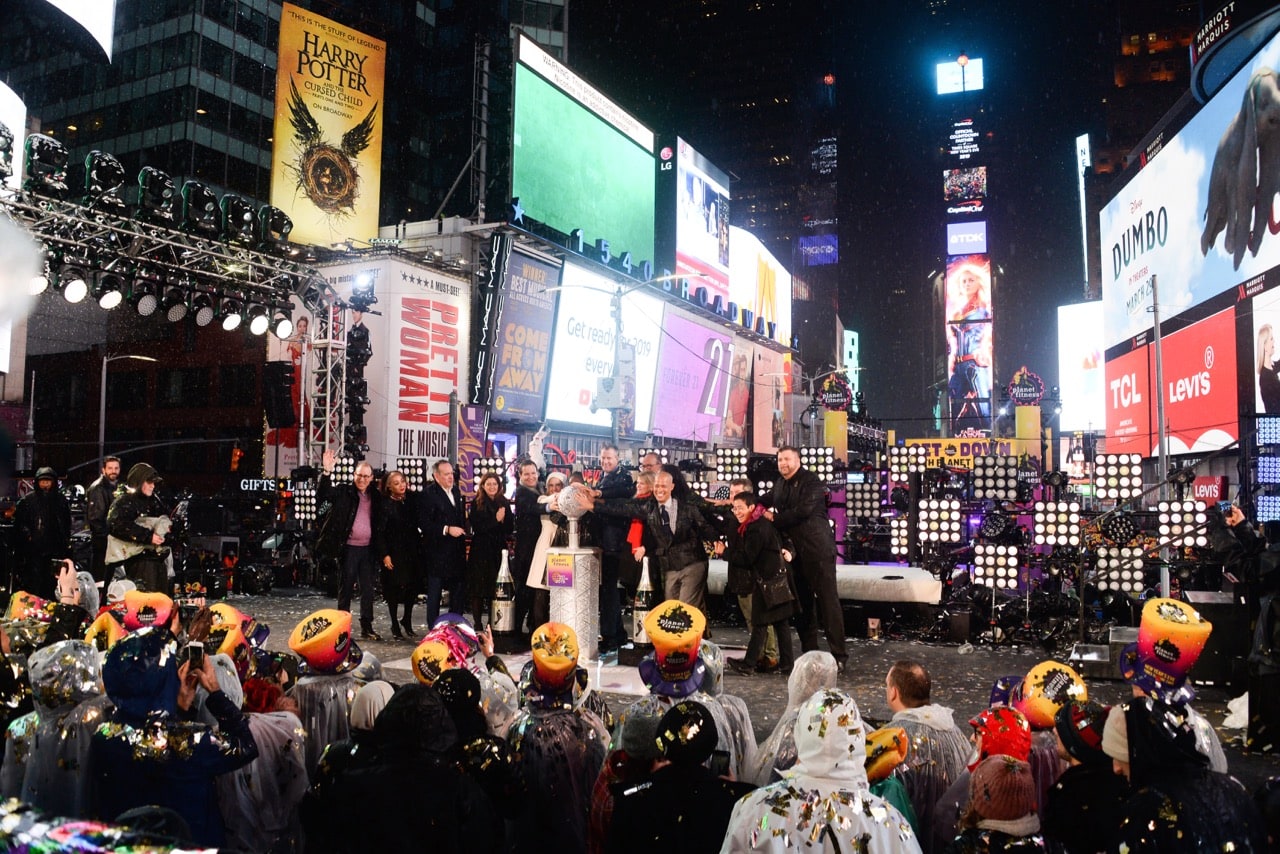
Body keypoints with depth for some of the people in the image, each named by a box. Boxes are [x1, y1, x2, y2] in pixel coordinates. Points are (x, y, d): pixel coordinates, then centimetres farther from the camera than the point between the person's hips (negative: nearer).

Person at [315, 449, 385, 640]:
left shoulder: (375, 496, 9)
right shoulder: (344, 492, -2)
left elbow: (380, 522, 11)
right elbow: (322, 494, -16)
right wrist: (327, 471, -29)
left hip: (368, 548, 4)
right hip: (349, 547, -4)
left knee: (368, 588, 7)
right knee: (346, 587, 5)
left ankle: (366, 627, 15)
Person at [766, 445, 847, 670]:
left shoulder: (811, 481, -10)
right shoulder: (780, 485, 14)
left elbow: (804, 510, -20)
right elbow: (769, 502, 27)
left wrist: (775, 518, -11)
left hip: (817, 549, -8)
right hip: (795, 551, 8)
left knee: (828, 601, -6)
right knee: (803, 603, 12)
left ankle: (839, 656, -2)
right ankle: (809, 652, 21)